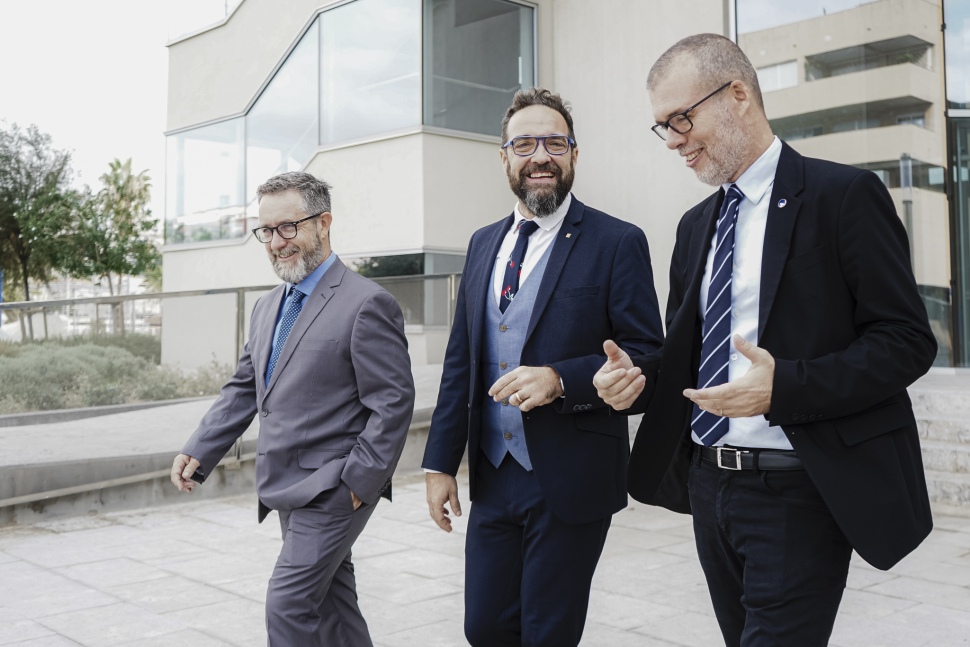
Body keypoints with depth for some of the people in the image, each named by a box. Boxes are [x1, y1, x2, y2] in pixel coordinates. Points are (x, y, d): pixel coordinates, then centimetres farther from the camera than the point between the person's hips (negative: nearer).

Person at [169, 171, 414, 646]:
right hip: (289, 490, 8)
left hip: (332, 490, -8)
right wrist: (200, 451, 5)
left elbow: (393, 403, -16)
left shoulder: (366, 304, -14)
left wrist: (358, 480, -17)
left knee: (289, 605, -10)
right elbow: (244, 388, 16)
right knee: (330, 603, 18)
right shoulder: (268, 307, 12)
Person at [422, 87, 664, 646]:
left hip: (570, 481, -5)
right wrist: (441, 460, 9)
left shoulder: (617, 243, -7)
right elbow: (460, 360, 12)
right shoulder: (484, 244, 10)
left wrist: (561, 380, -25)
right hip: (493, 477, 5)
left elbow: (648, 357, -10)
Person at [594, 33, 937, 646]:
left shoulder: (843, 195, -8)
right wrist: (635, 373, -3)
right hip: (710, 481, 7)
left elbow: (907, 339, -12)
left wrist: (785, 386, -24)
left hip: (798, 492, -6)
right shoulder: (696, 225, 13)